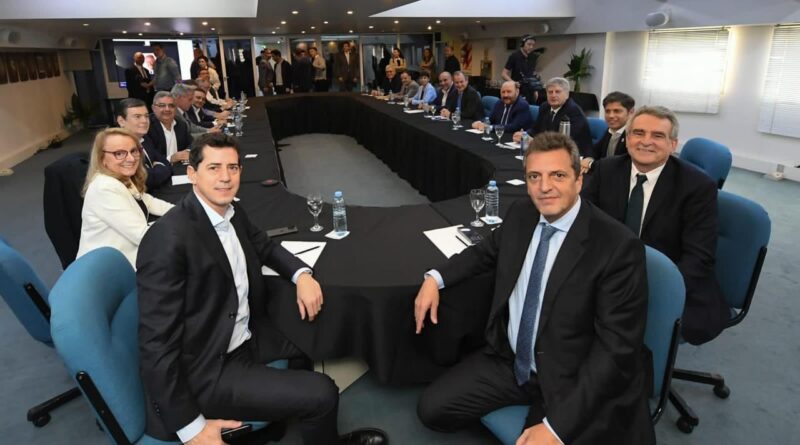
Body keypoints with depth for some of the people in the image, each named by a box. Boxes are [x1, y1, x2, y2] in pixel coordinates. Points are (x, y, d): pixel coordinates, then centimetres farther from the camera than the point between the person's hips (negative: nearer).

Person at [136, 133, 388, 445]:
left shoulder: (232, 213, 1)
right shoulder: (168, 240, -24)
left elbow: (266, 247, 19)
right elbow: (157, 343, -23)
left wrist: (302, 275, -2)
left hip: (246, 336, 9)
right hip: (206, 369, -9)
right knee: (321, 394, -14)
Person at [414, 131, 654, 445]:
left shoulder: (618, 246, -21)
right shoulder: (521, 214, -3)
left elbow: (616, 349, -22)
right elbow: (487, 252, 17)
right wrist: (436, 278, 0)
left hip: (571, 382, -5)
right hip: (509, 361, 5)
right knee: (431, 409, 0)